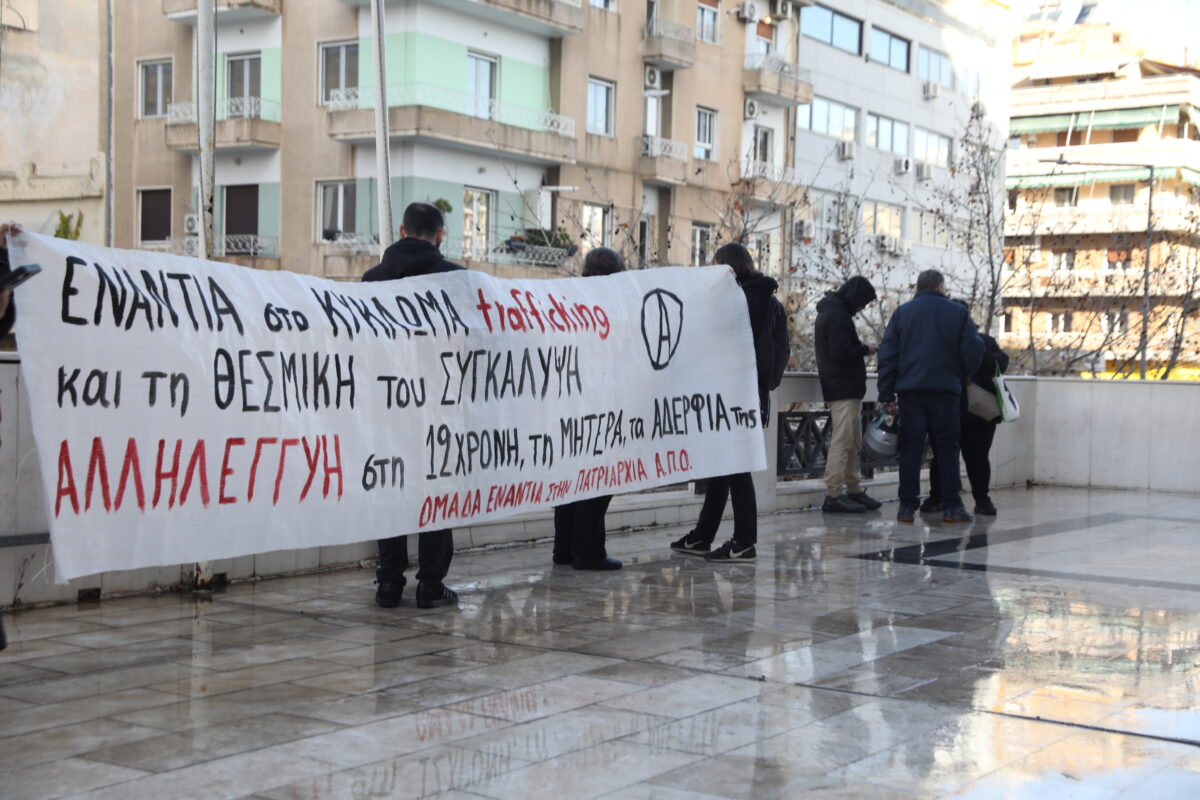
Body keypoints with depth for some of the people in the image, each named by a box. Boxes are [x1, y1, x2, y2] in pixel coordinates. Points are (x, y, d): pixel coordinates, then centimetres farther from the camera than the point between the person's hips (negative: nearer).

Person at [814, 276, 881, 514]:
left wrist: (860, 350, 10)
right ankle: (833, 495, -11)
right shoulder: (837, 316, -15)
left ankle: (853, 490, 21)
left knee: (853, 443, 15)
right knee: (842, 441, -11)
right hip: (844, 389, -11)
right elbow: (841, 352, -23)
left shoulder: (830, 312, 18)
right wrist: (865, 350, -9)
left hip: (844, 388, 11)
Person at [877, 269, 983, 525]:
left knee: (910, 448, 4)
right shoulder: (958, 313, 3)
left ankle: (907, 506, 1)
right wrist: (961, 377, 17)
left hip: (910, 391, 2)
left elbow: (887, 354, 4)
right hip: (945, 390, -1)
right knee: (947, 447, 5)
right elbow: (974, 350, -1)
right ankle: (951, 506, 2)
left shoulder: (901, 312, 8)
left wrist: (887, 395, 5)